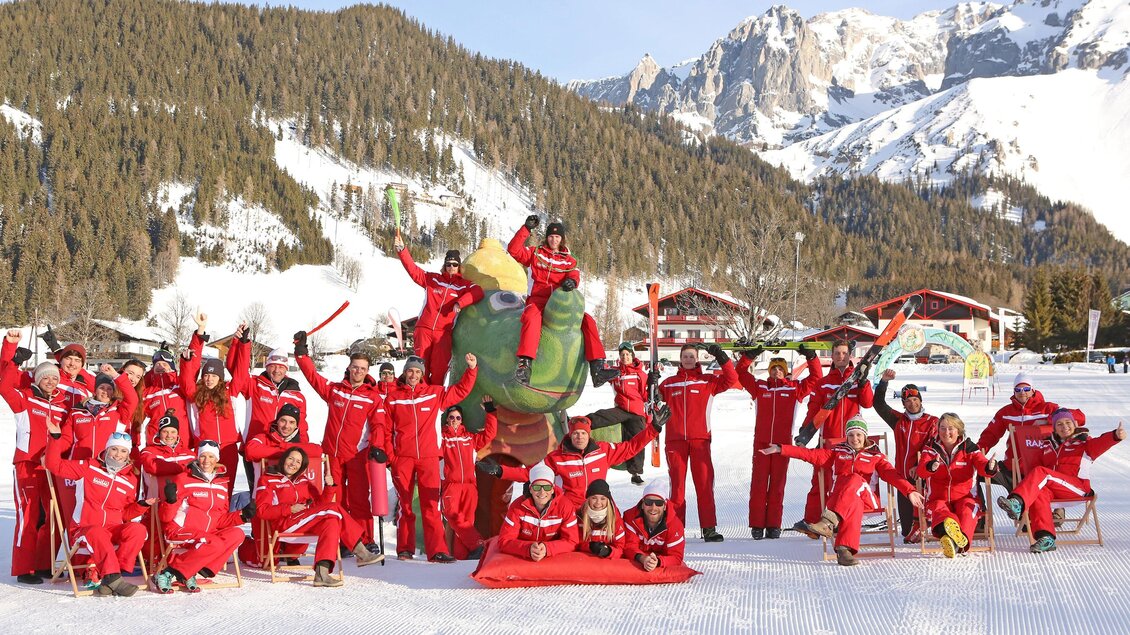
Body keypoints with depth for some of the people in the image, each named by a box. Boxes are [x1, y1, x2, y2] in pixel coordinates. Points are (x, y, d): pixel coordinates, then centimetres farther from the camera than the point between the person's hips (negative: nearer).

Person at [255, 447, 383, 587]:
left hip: (309, 524, 6)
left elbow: (320, 503, 16)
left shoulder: (304, 481, 26)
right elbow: (262, 511, -4)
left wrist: (329, 486, -2)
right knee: (333, 508, -23)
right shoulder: (267, 480, 9)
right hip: (285, 524, -6)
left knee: (331, 521, -28)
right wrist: (290, 509, -15)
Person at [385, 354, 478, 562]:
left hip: (428, 458, 0)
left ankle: (437, 551, -10)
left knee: (431, 505, -6)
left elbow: (461, 390, 17)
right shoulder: (393, 398, 8)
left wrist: (471, 369, 6)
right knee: (404, 504, 4)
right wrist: (389, 456, -1)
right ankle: (405, 549, 12)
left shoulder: (434, 394, 11)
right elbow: (386, 430, 7)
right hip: (402, 458, 0)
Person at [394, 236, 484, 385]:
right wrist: (402, 250, -6)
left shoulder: (464, 285, 7)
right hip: (423, 329, 1)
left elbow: (478, 292, -10)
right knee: (421, 367, -2)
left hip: (443, 333, -1)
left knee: (439, 370, -7)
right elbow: (412, 269, 6)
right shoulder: (432, 279, 10)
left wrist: (460, 303, -22)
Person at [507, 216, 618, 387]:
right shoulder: (536, 253, 14)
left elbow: (574, 276, 1)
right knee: (532, 318, -39)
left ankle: (598, 368, -24)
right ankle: (525, 364, -51)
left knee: (588, 320, -20)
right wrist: (526, 229, -7)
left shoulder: (569, 261, 19)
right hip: (538, 299, -3)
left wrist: (571, 282, -25)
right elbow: (513, 250, 1)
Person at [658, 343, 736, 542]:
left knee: (704, 483, -4)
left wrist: (721, 358, -9)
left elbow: (731, 379, 1)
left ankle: (709, 528, -4)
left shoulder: (707, 381, 10)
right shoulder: (668, 383, 15)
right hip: (675, 439, 1)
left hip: (700, 438, -1)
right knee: (677, 483, 1)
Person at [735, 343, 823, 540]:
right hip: (761, 442, 0)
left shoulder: (794, 388, 10)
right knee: (758, 483, -3)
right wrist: (749, 355, 1)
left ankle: (773, 526, 6)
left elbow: (816, 378, 12)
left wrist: (811, 357, 3)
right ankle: (757, 525, 0)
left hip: (783, 443, 0)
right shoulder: (759, 386, 11)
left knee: (778, 484, 2)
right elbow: (741, 374, 12)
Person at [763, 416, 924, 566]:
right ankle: (845, 549, -56)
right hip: (838, 496, 1)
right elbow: (811, 455, 15)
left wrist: (909, 491, -14)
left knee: (855, 480, -36)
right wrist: (781, 449, 4)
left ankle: (829, 521, -55)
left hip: (865, 498, -1)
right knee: (854, 504, -37)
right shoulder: (837, 452, 24)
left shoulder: (875, 456, 20)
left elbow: (892, 475, 5)